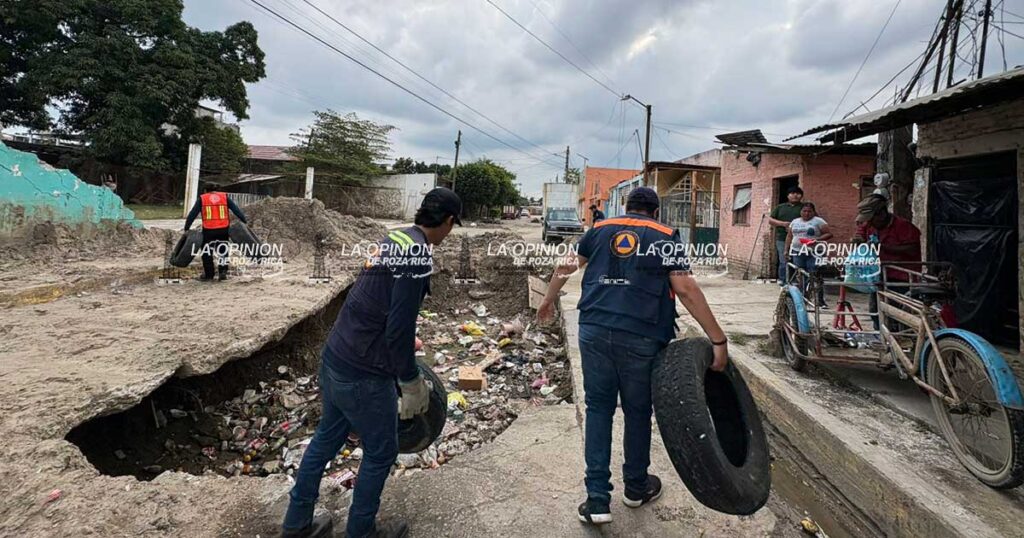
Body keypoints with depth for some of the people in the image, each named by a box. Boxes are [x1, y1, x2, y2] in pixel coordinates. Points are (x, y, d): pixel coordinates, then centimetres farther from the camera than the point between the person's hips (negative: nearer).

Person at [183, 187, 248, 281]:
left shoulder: (201, 199, 8)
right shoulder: (225, 197, 10)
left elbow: (192, 214, 5)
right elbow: (236, 210, 2)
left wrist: (186, 228, 7)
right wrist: (244, 222, 0)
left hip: (208, 230, -1)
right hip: (223, 229, 1)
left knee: (207, 252, 14)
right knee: (222, 251, 16)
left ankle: (208, 274, 17)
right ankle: (223, 272, 9)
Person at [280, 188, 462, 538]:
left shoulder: (395, 238, 7)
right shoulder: (418, 256, -22)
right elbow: (399, 331, -23)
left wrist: (406, 340, 30)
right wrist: (413, 385, -11)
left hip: (334, 357, 9)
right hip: (363, 374, -9)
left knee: (327, 438, 24)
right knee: (381, 453, 13)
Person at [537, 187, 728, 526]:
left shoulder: (601, 229, 17)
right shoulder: (666, 237, 8)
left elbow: (567, 267, 23)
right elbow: (686, 289, -3)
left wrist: (548, 301, 37)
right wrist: (718, 340, -2)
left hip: (595, 331, 2)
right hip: (641, 337, -2)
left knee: (598, 408, 12)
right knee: (638, 411, 15)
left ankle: (597, 498, 10)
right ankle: (636, 487, 36)